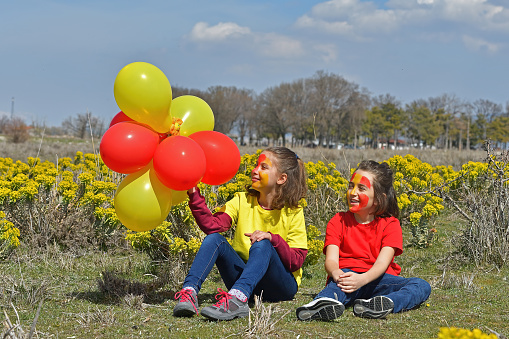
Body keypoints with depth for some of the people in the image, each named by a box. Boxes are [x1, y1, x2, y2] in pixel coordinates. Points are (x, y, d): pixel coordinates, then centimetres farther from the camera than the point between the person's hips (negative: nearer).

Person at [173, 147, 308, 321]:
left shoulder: (293, 213, -4)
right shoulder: (242, 201, 3)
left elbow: (296, 262, -11)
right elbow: (212, 225, -14)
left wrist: (272, 238, -26)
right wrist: (194, 194, -24)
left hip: (281, 286, -3)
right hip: (243, 279, 3)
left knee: (262, 245, -32)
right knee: (214, 239, -18)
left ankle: (237, 299, -58)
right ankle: (189, 291, -40)